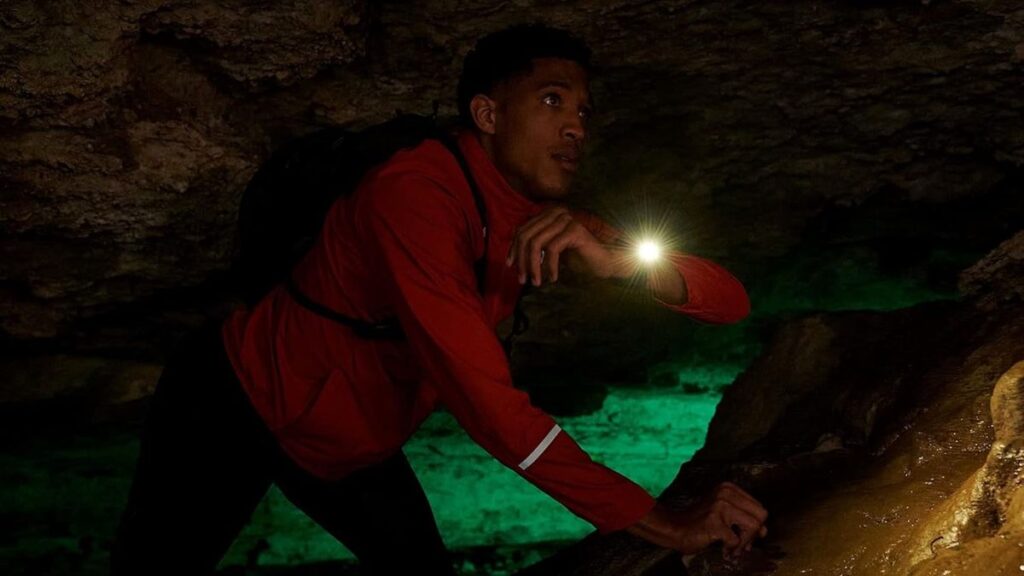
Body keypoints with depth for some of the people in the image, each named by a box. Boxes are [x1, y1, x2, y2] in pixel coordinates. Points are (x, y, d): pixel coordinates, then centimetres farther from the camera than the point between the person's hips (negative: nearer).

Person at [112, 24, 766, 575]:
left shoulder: (549, 220, -9)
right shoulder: (417, 193, -33)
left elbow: (732, 299, -12)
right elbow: (485, 401, -39)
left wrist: (616, 259, -34)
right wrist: (663, 524, -38)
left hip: (354, 444, 7)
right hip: (233, 406, -6)